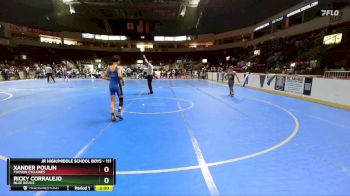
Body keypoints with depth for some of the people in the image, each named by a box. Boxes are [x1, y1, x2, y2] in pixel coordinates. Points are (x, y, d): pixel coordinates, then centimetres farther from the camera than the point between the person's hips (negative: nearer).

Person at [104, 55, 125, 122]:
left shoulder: (109, 67, 5)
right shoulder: (119, 67, -12)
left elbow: (105, 76, 8)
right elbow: (119, 75, -29)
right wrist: (122, 80, -11)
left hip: (111, 85, 5)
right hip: (117, 85, -5)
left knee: (112, 101, 11)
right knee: (121, 99, 15)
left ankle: (112, 115, 9)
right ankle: (119, 113, 10)